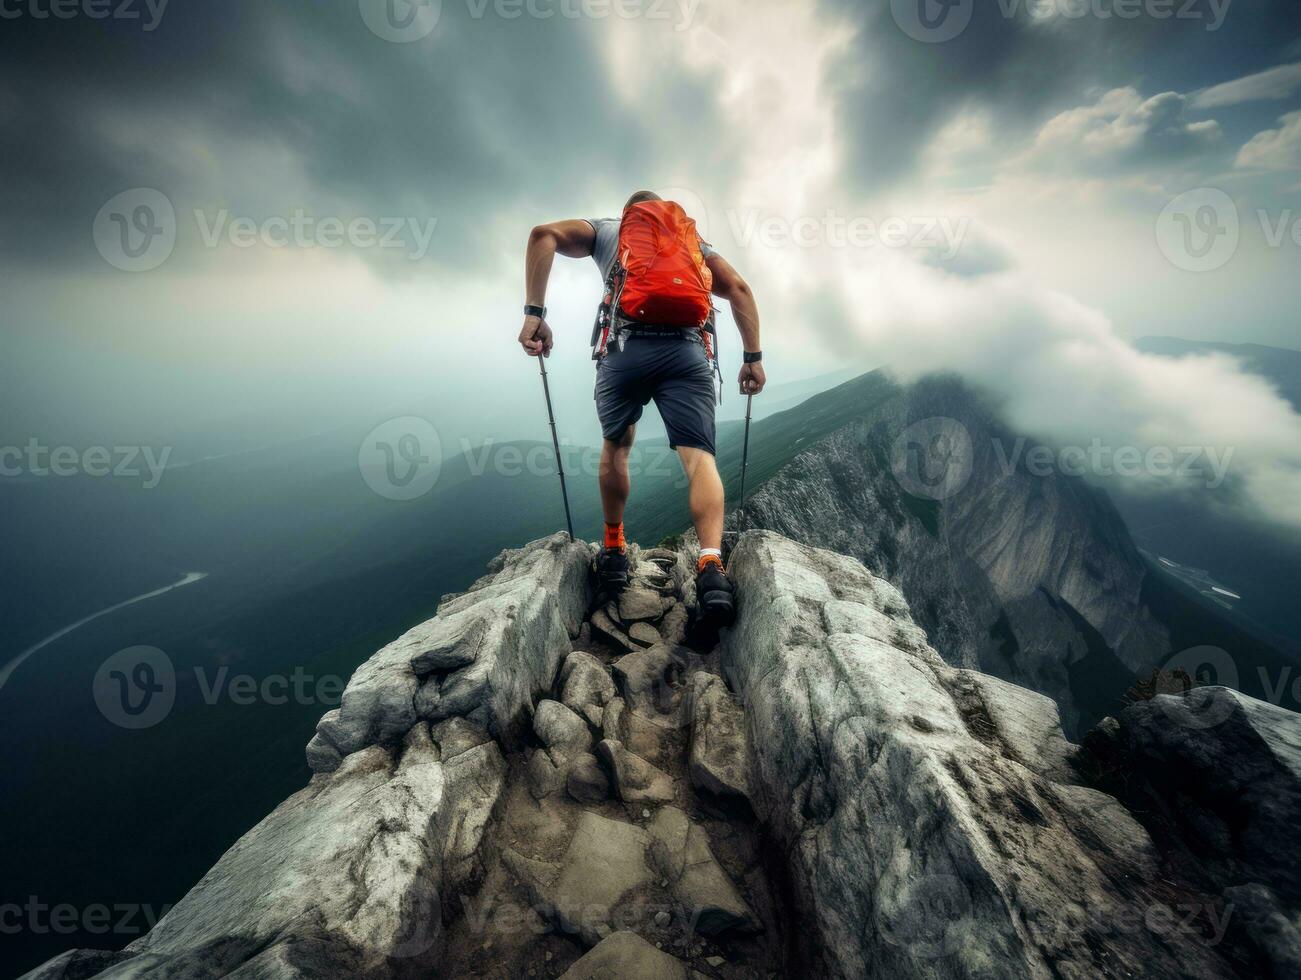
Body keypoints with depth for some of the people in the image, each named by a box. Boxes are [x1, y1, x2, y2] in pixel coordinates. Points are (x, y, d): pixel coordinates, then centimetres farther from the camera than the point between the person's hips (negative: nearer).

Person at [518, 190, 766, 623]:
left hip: (626, 349, 0)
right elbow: (739, 289, 17)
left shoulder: (607, 228, 28)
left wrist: (534, 313, 3)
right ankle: (711, 566, -28)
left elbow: (544, 234, 10)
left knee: (616, 445, 19)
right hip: (687, 351, 1)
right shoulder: (693, 239, 32)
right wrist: (753, 357, 13)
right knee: (699, 457, -7)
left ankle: (614, 552, 24)